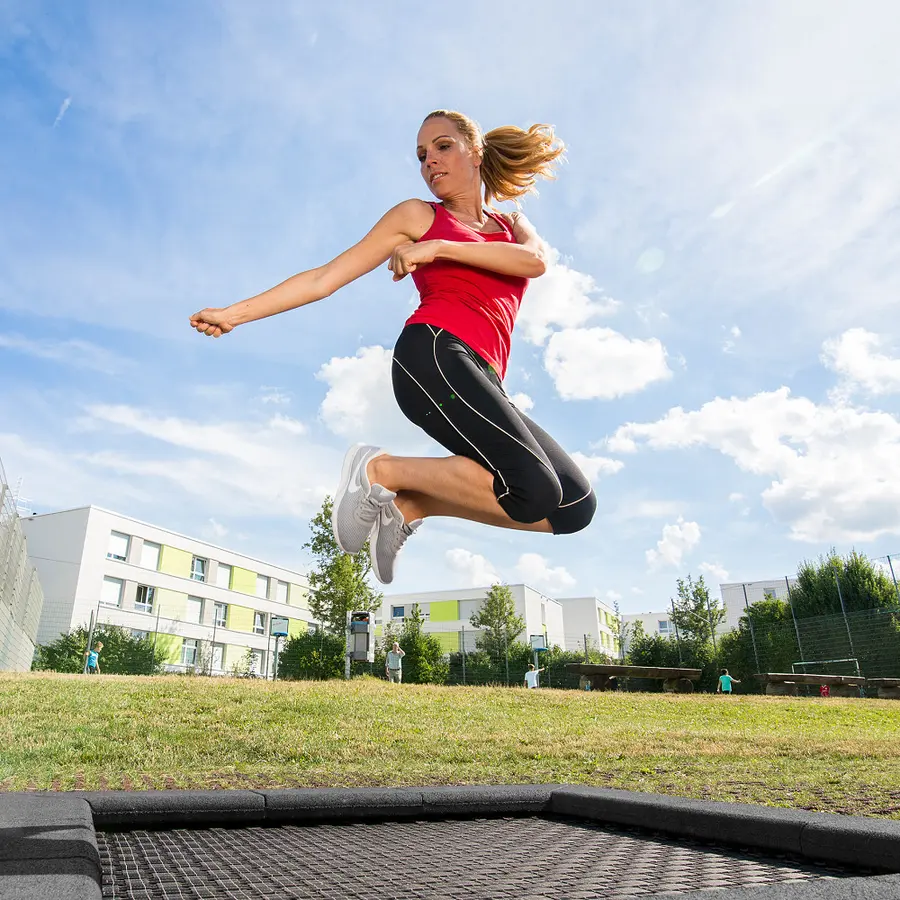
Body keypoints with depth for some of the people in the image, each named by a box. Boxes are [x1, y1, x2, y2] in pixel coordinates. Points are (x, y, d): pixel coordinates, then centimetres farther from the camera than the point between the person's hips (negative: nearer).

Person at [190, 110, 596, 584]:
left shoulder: (511, 223, 27)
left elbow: (535, 260, 0)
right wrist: (234, 313, 5)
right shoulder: (416, 215, 15)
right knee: (534, 489, -24)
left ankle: (408, 506, -2)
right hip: (434, 353, -6)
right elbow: (323, 279, 11)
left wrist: (439, 247, -9)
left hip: (481, 381, 6)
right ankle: (380, 470, -7)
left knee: (575, 507, -4)